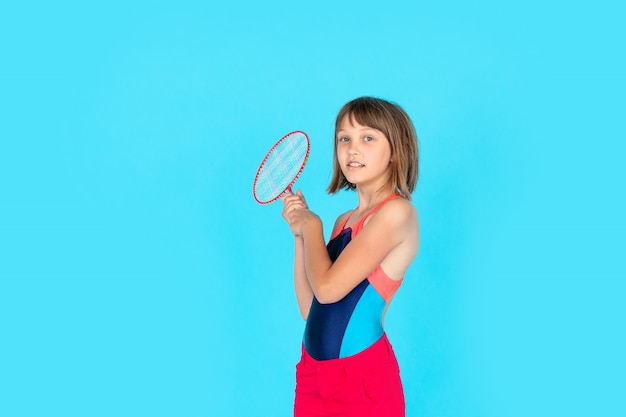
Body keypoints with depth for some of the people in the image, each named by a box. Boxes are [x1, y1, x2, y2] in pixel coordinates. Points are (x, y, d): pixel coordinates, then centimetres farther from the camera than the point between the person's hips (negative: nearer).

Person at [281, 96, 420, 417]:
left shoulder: (397, 211, -14)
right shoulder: (344, 221, 9)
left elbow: (327, 288, -20)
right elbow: (310, 308, 8)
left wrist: (311, 226, -5)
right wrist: (299, 233, 2)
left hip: (362, 380, -7)